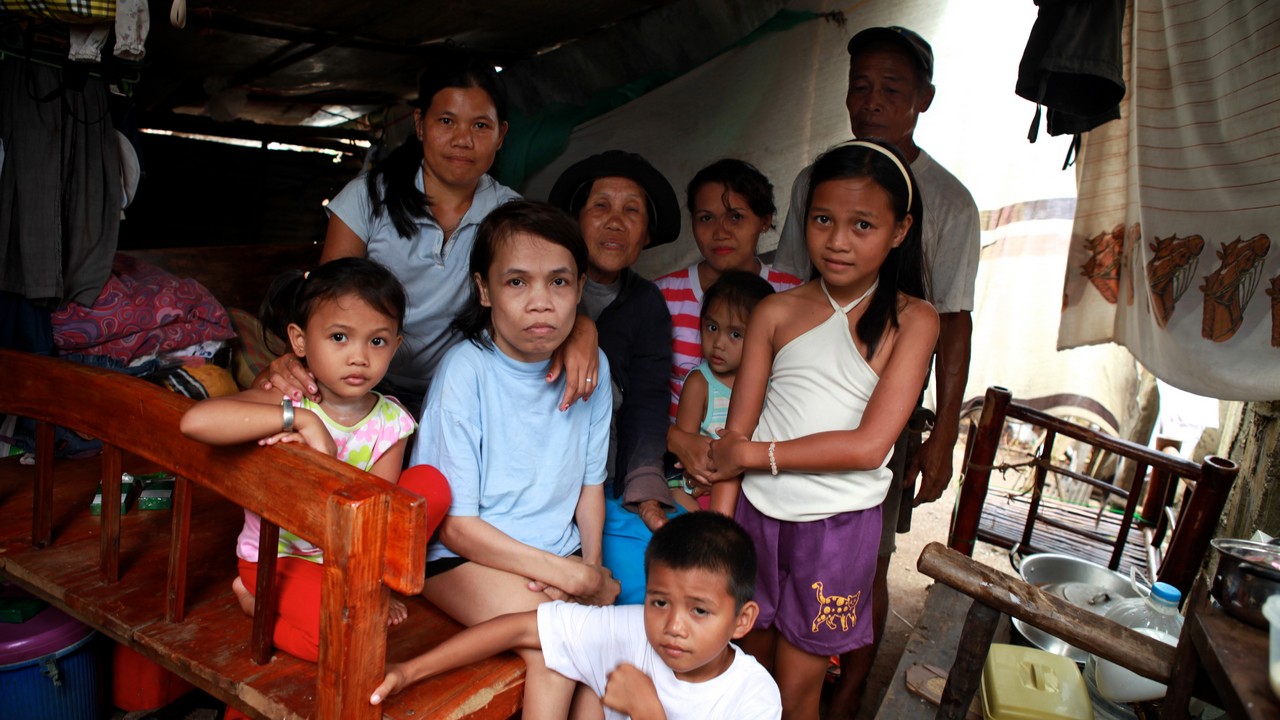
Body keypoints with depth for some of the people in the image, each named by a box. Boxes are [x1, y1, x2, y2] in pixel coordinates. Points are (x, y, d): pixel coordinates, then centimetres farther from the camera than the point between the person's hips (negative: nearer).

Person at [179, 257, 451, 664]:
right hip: (277, 555, -3)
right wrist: (300, 418, -41)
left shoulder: (390, 422, -10)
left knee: (432, 483, -16)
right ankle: (256, 601, 4)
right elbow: (195, 421, -40)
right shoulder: (286, 398, -20)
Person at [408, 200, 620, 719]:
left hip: (560, 556, 5)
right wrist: (575, 577, -17)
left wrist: (592, 565, -7)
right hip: (465, 557, -5)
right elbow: (456, 525, -15)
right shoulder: (466, 371, -16)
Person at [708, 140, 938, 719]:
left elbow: (870, 445, -16)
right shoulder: (776, 312, -1)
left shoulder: (911, 319, -8)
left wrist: (752, 454, -13)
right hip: (756, 512, 2)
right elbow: (734, 439, -1)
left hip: (838, 524, -2)